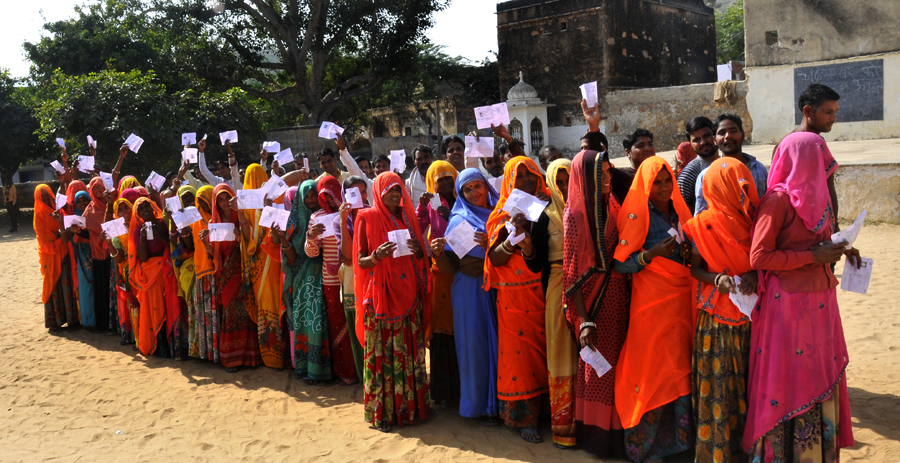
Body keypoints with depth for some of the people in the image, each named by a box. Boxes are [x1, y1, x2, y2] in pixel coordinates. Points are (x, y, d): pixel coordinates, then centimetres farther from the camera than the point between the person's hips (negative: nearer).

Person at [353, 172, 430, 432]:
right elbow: (360, 261, -4)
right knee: (381, 354, -2)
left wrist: (418, 250, -7)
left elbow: (421, 257, 16)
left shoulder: (407, 216, 12)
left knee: (409, 351, 6)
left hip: (409, 295, 4)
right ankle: (381, 411, 7)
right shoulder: (366, 218, -1)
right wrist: (377, 256, -24)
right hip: (380, 296, -4)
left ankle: (410, 405, 18)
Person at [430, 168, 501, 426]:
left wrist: (491, 245, -17)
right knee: (475, 344, 1)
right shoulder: (459, 220, 2)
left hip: (497, 288, 3)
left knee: (499, 343, 5)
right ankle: (481, 406, 14)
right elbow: (450, 268, -1)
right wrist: (438, 253, -20)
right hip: (471, 291, -2)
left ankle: (500, 402, 20)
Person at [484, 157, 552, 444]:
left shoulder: (549, 204, 10)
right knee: (520, 351, -2)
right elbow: (494, 258, -5)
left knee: (546, 347, 5)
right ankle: (524, 417, 7)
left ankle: (546, 407, 19)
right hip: (516, 296, -2)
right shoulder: (504, 214, 3)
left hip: (546, 291, 2)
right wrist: (513, 236, -21)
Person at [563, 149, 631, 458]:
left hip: (618, 295, 5)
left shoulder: (612, 209, 7)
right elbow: (572, 274, -10)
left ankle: (616, 430, 23)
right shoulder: (575, 216, -8)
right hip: (593, 299, -5)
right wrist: (584, 322, -15)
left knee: (616, 365, 8)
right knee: (597, 369, 2)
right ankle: (596, 436, 17)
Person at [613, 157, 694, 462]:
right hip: (651, 302, -5)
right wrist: (652, 253, -21)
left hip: (681, 298, 5)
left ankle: (679, 436, 18)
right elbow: (620, 264, -9)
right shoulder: (637, 215, -5)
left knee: (680, 367, 4)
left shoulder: (679, 211, 13)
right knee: (651, 369, -3)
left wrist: (689, 251, 0)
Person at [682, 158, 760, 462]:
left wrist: (755, 275, -11)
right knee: (720, 387, 3)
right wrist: (717, 279, -18)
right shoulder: (703, 224, -8)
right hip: (718, 320, -3)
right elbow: (694, 267, 0)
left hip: (755, 314, 3)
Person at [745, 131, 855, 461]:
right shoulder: (778, 200, -15)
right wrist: (812, 256, -18)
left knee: (820, 379, 14)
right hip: (790, 305, -8)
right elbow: (759, 257, -19)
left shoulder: (813, 195, 11)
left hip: (819, 302, 8)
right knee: (790, 381, 1)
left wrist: (838, 249, 5)